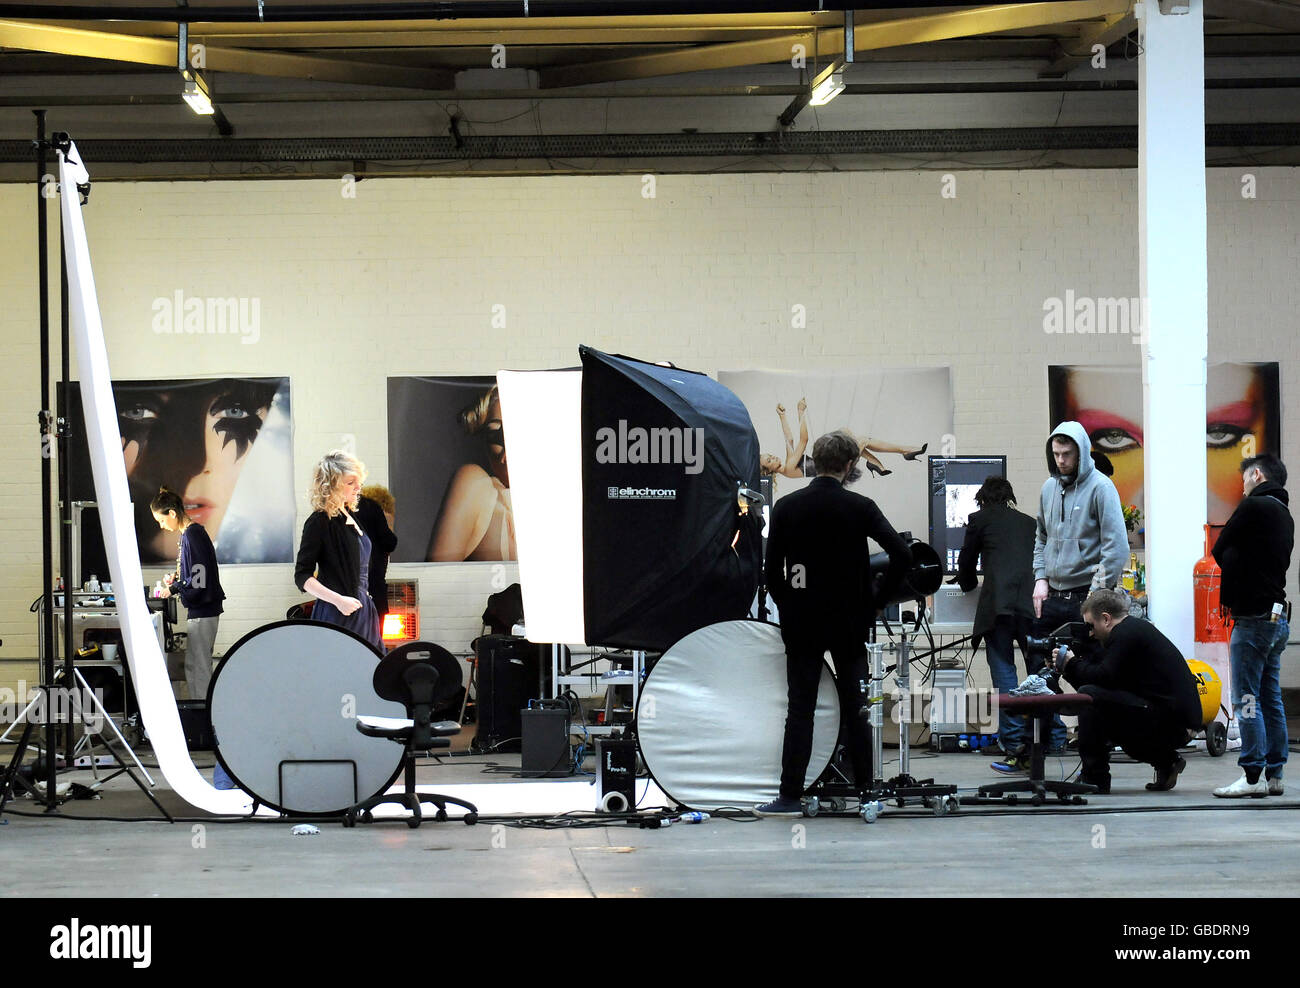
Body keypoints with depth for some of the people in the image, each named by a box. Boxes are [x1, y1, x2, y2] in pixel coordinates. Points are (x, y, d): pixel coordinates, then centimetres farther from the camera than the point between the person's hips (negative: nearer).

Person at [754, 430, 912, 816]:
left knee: (799, 711, 3)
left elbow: (772, 569, 0)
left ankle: (790, 795, 0)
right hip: (849, 624, -1)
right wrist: (879, 600, -2)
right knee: (855, 710, 7)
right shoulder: (860, 508, -6)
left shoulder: (786, 507, -1)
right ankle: (865, 793, 10)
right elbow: (902, 553, -13)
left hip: (800, 625, 1)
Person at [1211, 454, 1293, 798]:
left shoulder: (1254, 506, -11)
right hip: (1277, 616, 9)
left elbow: (1220, 550, -3)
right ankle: (1274, 773, 11)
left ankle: (1253, 776, -9)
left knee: (1247, 700, -7)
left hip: (1253, 617, -9)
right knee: (1271, 699, 10)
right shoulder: (1284, 514, 16)